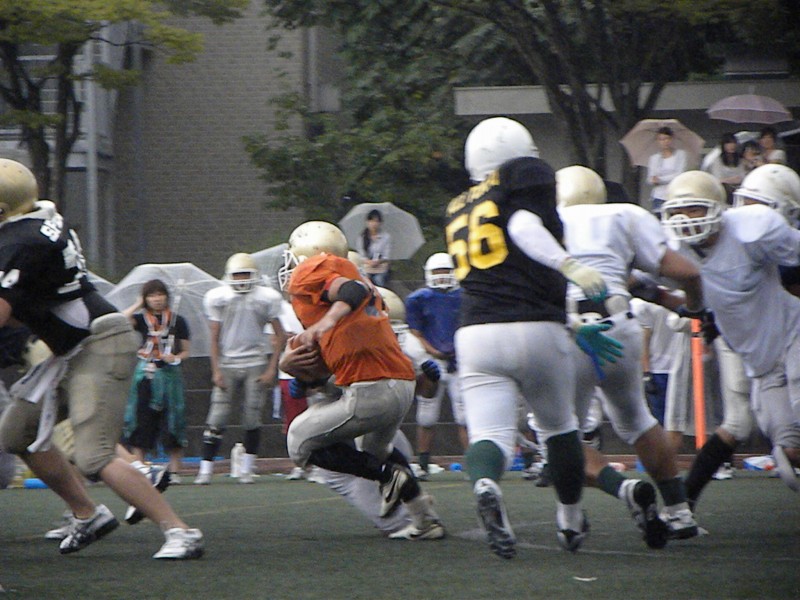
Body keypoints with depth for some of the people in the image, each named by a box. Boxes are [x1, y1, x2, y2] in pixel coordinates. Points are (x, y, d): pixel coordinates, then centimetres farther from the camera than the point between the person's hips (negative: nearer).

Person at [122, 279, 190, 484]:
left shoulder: (178, 321, 6)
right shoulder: (141, 319, 5)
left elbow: (185, 351, 10)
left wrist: (176, 357, -10)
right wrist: (138, 304, -4)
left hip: (170, 375, 0)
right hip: (145, 375, 0)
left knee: (172, 424, -2)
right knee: (141, 422, 0)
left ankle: (174, 471, 4)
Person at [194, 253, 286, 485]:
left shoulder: (266, 298, 0)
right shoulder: (217, 298, 1)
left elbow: (280, 335, 3)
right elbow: (215, 338, 4)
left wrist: (272, 368, -4)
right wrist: (216, 370, -3)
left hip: (256, 364, 0)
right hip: (227, 364, 0)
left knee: (252, 418, -1)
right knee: (217, 420, -6)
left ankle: (247, 470, 11)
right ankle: (205, 470, -4)